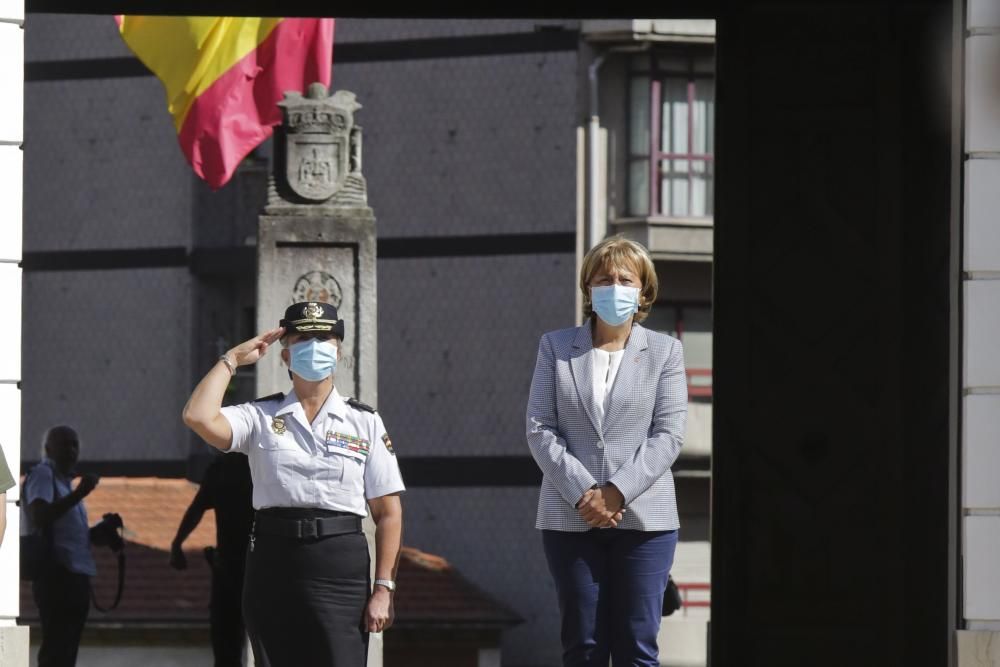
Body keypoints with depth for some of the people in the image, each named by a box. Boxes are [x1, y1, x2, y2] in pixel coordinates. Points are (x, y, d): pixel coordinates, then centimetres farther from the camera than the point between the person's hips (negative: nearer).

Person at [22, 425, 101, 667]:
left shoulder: (64, 481, 23)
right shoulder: (42, 475, -6)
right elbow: (41, 517, -24)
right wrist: (79, 494, -30)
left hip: (75, 575, 10)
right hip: (56, 574, -10)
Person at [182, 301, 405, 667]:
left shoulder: (364, 422, 6)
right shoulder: (261, 417, 7)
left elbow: (388, 513, 4)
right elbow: (199, 417, -12)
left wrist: (383, 589, -4)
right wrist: (232, 359, 1)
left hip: (340, 568, -1)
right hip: (273, 564, 1)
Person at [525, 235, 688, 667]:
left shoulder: (665, 351, 7)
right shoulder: (556, 347, 9)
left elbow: (668, 434, -1)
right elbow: (539, 429, 1)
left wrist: (617, 492, -14)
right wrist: (582, 493, -12)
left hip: (643, 517, -1)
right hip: (570, 517, 1)